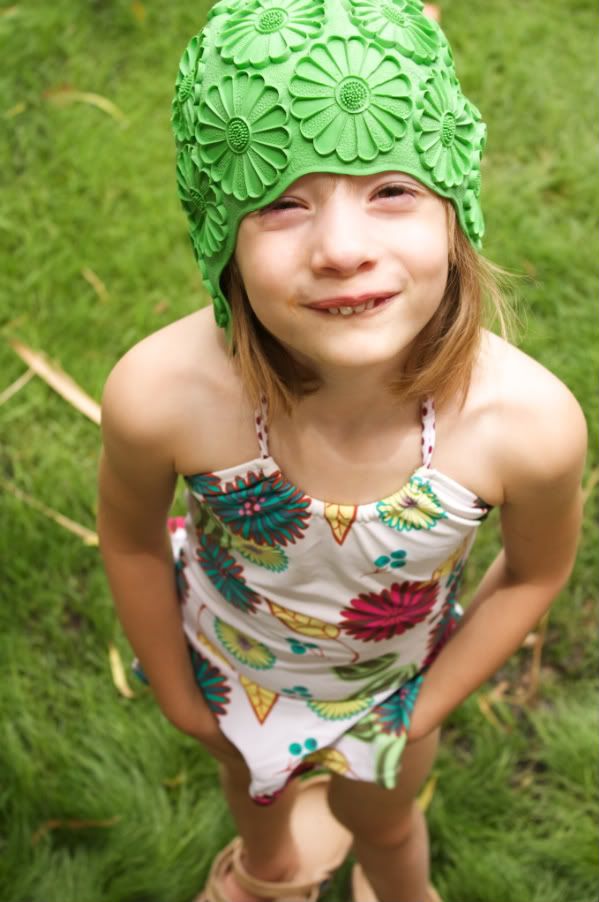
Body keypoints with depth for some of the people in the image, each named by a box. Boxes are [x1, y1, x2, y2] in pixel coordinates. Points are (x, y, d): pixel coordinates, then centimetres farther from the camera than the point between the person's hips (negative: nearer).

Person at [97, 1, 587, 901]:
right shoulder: (161, 396, -40)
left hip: (395, 671, 0)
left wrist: (423, 711, -5)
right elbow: (131, 538, -16)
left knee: (383, 822, 32)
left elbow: (535, 572, -15)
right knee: (259, 798, 34)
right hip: (232, 654, 0)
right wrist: (177, 695, -2)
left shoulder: (531, 422, -39)